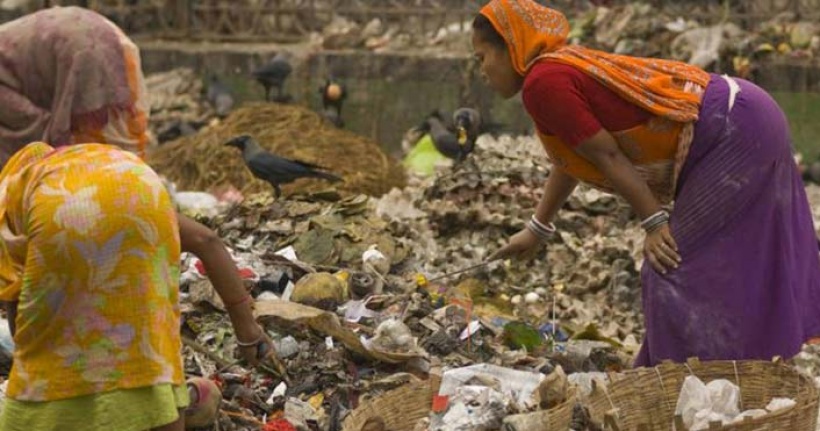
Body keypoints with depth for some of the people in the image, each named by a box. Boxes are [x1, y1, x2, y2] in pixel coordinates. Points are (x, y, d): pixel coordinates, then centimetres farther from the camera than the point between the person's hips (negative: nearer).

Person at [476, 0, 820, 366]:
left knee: (674, 267, -6)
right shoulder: (564, 68, 14)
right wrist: (537, 229, 36)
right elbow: (569, 161, 27)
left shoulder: (544, 82, -16)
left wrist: (654, 222, -12)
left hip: (733, 135, -10)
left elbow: (607, 154, -17)